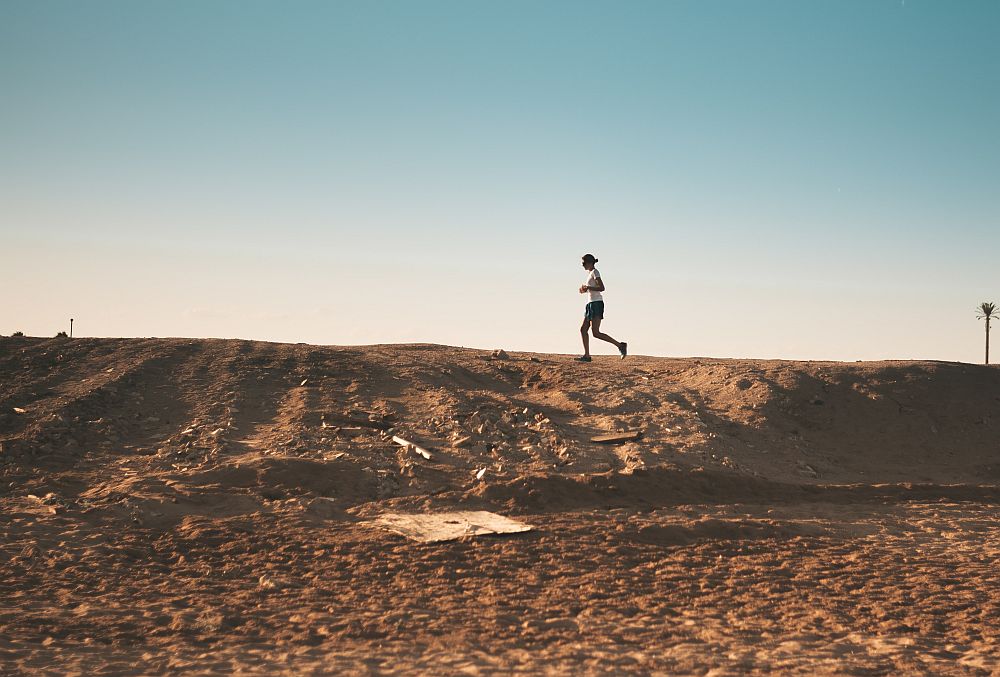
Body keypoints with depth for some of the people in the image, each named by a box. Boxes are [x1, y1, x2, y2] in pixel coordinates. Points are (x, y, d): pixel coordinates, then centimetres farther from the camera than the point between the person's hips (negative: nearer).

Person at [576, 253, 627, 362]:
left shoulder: (595, 272, -9)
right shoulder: (590, 273, 19)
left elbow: (601, 288, -19)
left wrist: (588, 288, -20)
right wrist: (585, 290, 12)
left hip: (596, 304, -10)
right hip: (591, 304, 10)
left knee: (596, 333, -14)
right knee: (583, 330, 6)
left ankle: (620, 345, -12)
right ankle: (586, 355, 7)